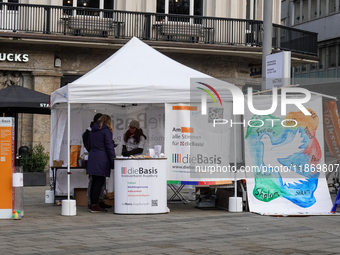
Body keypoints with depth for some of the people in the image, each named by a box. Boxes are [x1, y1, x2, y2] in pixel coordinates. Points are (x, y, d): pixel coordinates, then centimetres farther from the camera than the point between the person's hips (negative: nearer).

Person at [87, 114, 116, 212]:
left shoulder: (93, 130, 17)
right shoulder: (106, 131, -6)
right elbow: (109, 146, -10)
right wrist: (113, 160, -8)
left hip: (92, 159, 8)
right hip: (102, 159, -8)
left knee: (95, 181, 12)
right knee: (99, 182, -5)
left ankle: (93, 204, 15)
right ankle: (94, 205, -6)